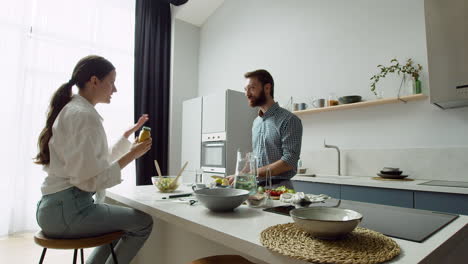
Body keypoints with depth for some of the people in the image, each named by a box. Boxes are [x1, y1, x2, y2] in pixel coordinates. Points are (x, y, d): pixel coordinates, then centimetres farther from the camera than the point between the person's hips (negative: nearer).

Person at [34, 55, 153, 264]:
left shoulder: (73, 110, 11)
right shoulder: (85, 115, -19)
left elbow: (100, 160, 13)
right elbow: (91, 180, -24)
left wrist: (129, 134, 17)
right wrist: (131, 155, -16)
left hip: (56, 206, 10)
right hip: (66, 209, -10)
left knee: (124, 222, 27)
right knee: (143, 223, 1)